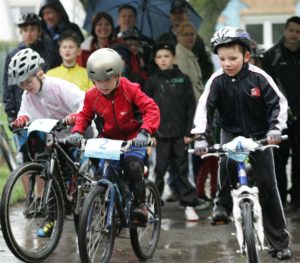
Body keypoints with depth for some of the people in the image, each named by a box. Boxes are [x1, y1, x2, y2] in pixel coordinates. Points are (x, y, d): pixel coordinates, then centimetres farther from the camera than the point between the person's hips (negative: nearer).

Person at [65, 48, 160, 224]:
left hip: (133, 139, -4)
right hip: (108, 140, 4)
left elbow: (151, 109, -18)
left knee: (133, 166, -31)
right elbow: (85, 115, 10)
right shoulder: (92, 96, -4)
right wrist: (77, 131, -12)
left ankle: (140, 204, -14)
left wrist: (145, 132, -34)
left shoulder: (130, 90, -13)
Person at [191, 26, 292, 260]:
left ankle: (280, 241, 6)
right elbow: (204, 107, -17)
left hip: (259, 135, 0)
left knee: (267, 184, -2)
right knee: (226, 161, -34)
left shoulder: (258, 77, -15)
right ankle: (223, 204, -8)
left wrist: (275, 128, -27)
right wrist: (201, 136, -30)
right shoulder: (217, 80, -13)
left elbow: (279, 103, -12)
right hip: (231, 133, 1)